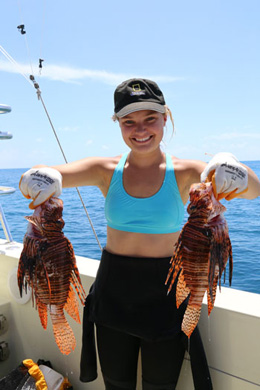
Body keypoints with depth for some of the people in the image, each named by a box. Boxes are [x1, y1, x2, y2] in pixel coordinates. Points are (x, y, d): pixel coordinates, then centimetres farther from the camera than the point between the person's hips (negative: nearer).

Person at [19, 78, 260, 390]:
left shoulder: (183, 173, -9)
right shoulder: (106, 171, -6)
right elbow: (50, 176, -19)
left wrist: (235, 171, -45)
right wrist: (41, 178, -42)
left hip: (165, 295, -1)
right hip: (113, 293, 2)